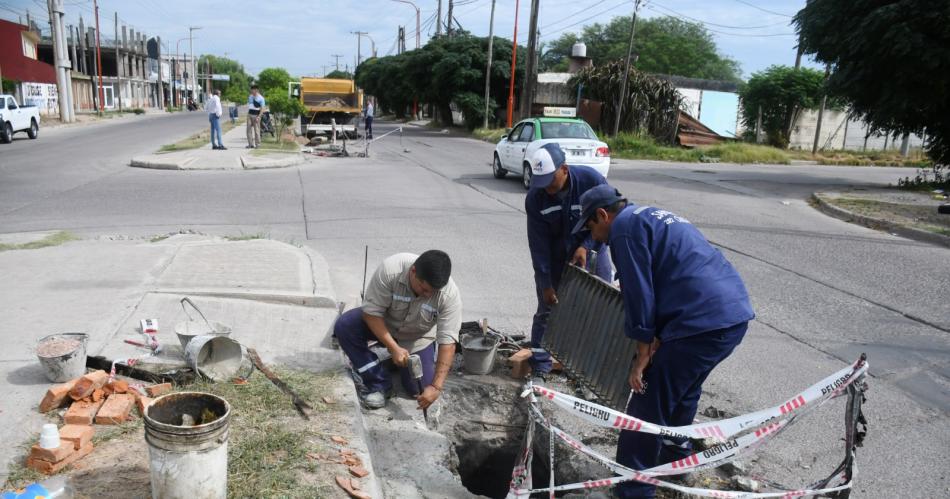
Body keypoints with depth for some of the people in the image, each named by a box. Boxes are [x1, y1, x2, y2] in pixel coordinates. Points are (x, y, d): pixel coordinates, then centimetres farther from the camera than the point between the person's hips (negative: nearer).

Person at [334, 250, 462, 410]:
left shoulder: (450, 294, -32)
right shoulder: (390, 269, -35)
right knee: (344, 326, -26)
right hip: (383, 323, 0)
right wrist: (394, 348, -34)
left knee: (420, 389, -13)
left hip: (418, 337, 0)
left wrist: (436, 387, -35)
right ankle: (379, 384, -12)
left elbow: (447, 342, -30)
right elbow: (371, 312, -26)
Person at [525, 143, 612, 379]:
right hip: (554, 260, 0)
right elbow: (538, 242, -16)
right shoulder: (535, 197, -19)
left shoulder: (592, 180, -23)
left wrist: (586, 246, -24)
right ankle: (539, 364, 15)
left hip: (590, 253, 0)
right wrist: (545, 283, -17)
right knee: (546, 310, 3)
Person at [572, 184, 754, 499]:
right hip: (736, 314, 10)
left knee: (647, 408, -1)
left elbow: (639, 295, -10)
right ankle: (675, 453, 46)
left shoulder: (626, 225, -3)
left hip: (703, 324, -10)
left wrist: (643, 356, -3)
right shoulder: (655, 217, 26)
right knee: (684, 390, 28)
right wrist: (656, 345, 14)